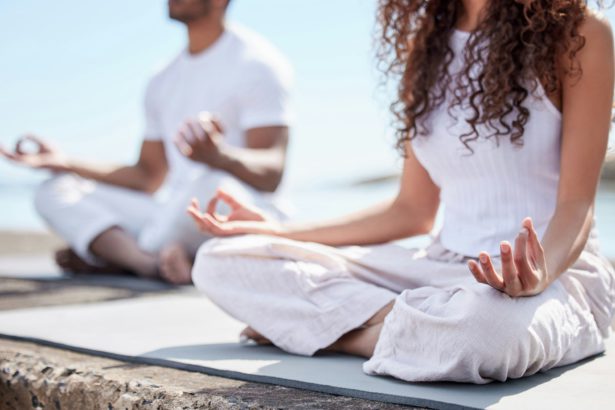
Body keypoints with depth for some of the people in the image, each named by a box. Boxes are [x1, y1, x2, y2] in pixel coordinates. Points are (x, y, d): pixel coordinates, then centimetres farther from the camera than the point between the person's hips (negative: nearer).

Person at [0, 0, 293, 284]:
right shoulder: (162, 82, 18)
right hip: (178, 218, 7)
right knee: (54, 193, -1)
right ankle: (151, 262, -28)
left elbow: (271, 175, -19)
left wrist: (218, 155, -41)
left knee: (211, 184, -40)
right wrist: (65, 164, 15)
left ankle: (111, 257, -13)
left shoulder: (256, 63, -6)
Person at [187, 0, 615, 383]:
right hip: (444, 264, 5)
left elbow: (576, 203, -10)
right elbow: (413, 210, 12)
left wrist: (541, 272, -33)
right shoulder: (425, 44, 10)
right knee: (220, 261, -5)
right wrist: (276, 232, 12)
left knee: (484, 324, -44)